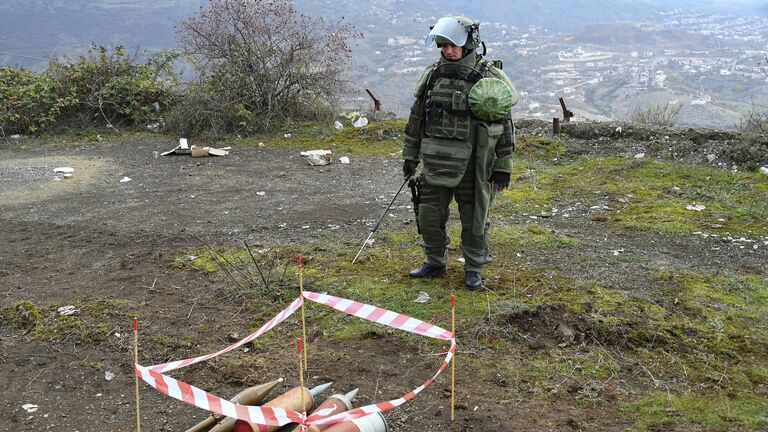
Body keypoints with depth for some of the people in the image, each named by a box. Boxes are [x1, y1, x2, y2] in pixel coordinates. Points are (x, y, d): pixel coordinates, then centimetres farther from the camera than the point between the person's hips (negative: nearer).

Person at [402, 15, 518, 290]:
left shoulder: (489, 78, -8)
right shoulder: (432, 75, 4)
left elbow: (504, 123, -6)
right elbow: (416, 118, 11)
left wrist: (503, 166, -7)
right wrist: (410, 156, 11)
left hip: (472, 164, -4)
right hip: (436, 162, 4)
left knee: (474, 219, 7)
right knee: (429, 216, 10)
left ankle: (473, 270, 23)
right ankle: (434, 263, 30)